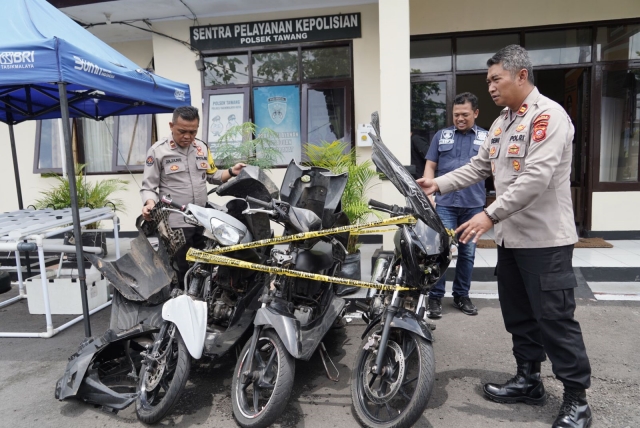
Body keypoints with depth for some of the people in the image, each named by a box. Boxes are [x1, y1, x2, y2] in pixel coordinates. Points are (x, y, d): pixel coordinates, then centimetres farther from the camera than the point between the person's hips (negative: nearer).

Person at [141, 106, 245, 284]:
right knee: (181, 274, 3)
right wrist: (150, 203, -25)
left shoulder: (202, 147, 9)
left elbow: (213, 176, 16)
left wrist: (231, 172, -2)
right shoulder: (158, 151, -6)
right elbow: (148, 186, -5)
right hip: (175, 224, -5)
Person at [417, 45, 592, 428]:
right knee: (518, 315, 16)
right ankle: (529, 380, 31)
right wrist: (438, 184, 3)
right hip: (511, 237, 9)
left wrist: (490, 215, -26)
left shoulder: (548, 115, -13)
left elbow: (537, 177, -24)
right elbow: (478, 168, 15)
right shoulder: (502, 123, 15)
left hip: (545, 239, -9)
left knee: (554, 319, -1)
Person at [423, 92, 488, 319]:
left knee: (467, 252, 10)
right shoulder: (441, 135, 9)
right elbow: (430, 166, 8)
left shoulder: (486, 138, 9)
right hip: (444, 203, -1)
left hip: (474, 204, 1)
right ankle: (435, 297, 9)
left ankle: (461, 295, 23)